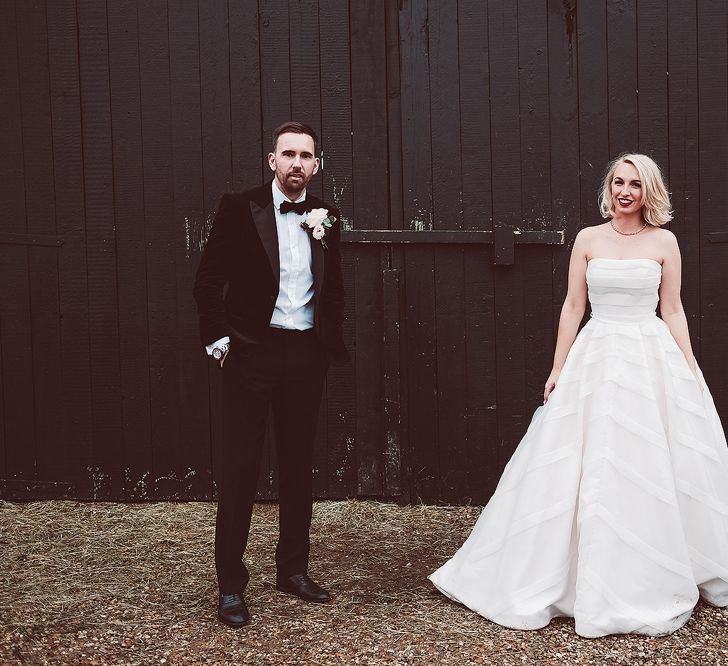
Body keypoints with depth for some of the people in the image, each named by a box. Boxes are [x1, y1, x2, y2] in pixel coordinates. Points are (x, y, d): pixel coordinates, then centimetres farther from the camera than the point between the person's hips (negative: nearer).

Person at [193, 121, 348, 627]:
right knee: (241, 468, -1)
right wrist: (218, 340, -8)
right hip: (252, 352, -4)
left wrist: (333, 339, 7)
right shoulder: (240, 209, -3)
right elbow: (209, 280, -2)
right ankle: (231, 585, 8)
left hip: (307, 355, 4)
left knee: (299, 465, 13)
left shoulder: (325, 218, 8)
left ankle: (294, 569, 27)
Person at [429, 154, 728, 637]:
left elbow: (673, 311, 5)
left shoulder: (664, 242, 4)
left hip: (654, 360, 0)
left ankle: (651, 583, 22)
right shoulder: (588, 239, 5)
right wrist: (558, 370, 1)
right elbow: (573, 307, 4)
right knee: (592, 471, 3)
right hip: (596, 361, 0)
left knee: (654, 471, 4)